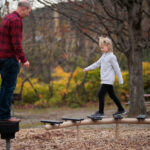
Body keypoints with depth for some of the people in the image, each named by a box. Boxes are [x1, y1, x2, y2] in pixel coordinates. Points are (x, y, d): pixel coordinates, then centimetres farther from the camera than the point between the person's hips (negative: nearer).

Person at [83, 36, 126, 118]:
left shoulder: (111, 57, -13)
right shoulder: (104, 55, 13)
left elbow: (117, 69, -11)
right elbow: (97, 63, 23)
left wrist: (120, 80, -9)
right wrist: (87, 68, 24)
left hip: (108, 80, -9)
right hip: (105, 80, 9)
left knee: (101, 94, -11)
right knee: (112, 95, 14)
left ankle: (101, 112, -7)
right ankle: (121, 109, 24)